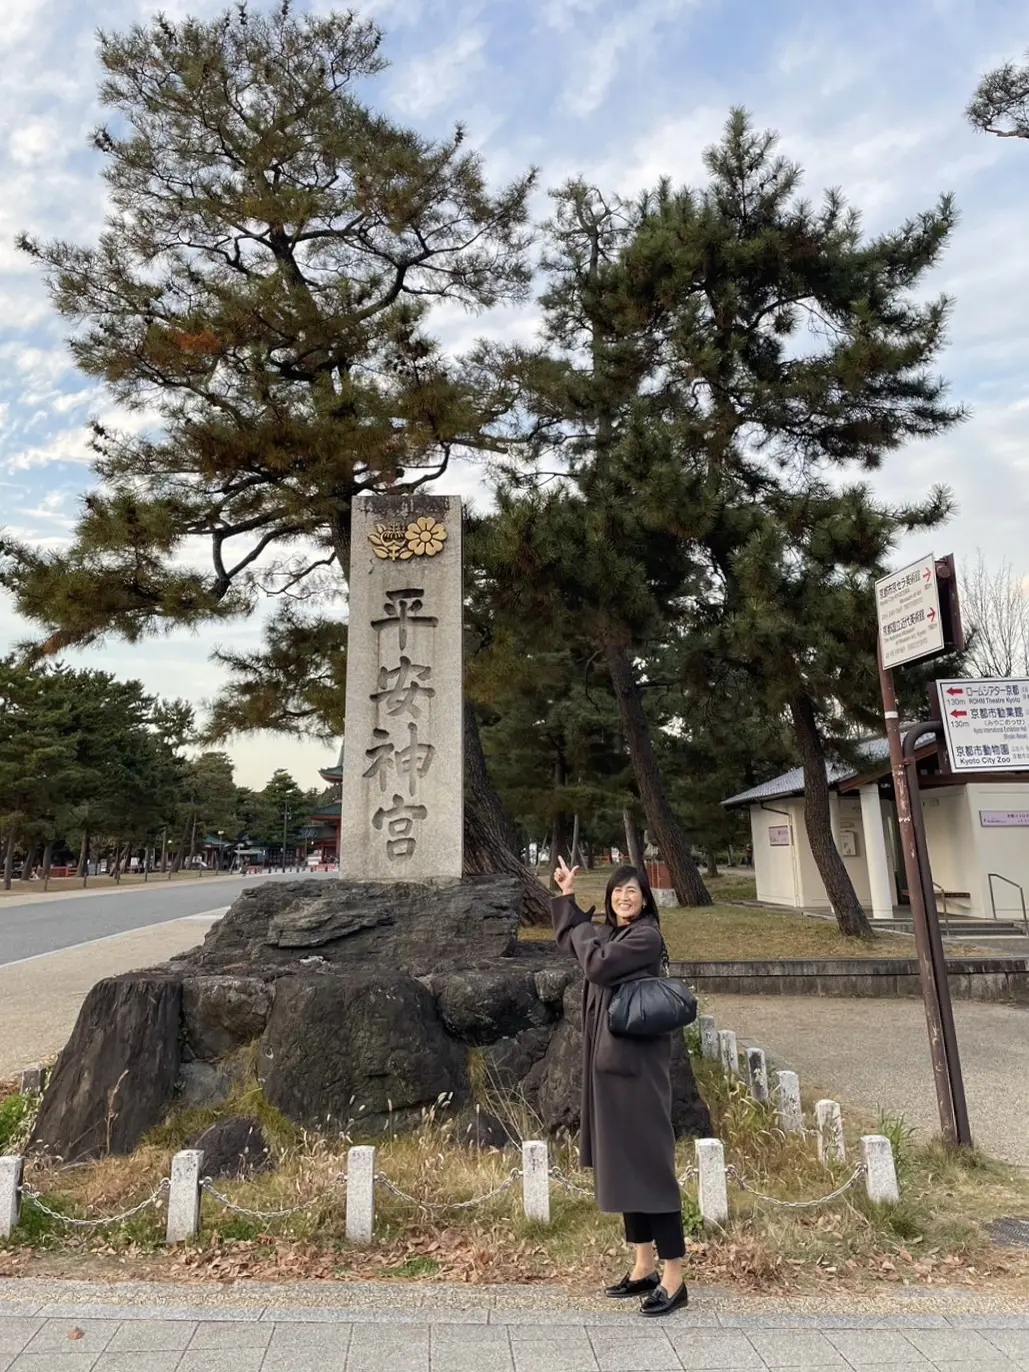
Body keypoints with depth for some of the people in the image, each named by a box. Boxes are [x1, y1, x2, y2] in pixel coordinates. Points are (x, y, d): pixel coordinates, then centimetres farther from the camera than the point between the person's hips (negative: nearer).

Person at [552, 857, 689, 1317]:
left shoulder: (647, 937, -13)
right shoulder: (609, 934, 11)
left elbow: (596, 965, -22)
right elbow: (572, 940, 28)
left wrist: (581, 929, -5)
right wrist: (567, 895, 20)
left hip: (637, 1064, -9)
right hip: (609, 1059, 9)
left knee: (648, 1163, -4)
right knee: (620, 1163, 14)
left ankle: (673, 1279, 6)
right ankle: (644, 1266, 26)